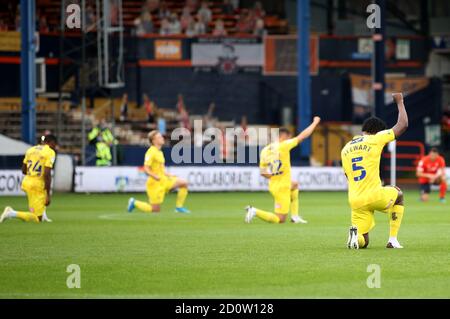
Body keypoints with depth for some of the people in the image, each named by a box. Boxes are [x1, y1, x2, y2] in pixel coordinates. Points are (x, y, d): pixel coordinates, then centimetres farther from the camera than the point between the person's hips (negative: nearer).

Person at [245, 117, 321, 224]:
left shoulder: (265, 150, 4)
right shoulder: (283, 146, -15)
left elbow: (263, 173, 7)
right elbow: (303, 135, -10)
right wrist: (315, 123, 4)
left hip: (273, 186, 8)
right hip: (282, 188, -8)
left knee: (294, 186, 36)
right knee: (280, 220, -1)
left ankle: (295, 216, 30)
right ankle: (255, 211, -15)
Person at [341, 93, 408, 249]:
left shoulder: (345, 149, 15)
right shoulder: (375, 139, -1)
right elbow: (403, 124, 4)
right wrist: (399, 101, 20)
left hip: (355, 201, 4)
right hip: (375, 196, -4)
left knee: (363, 241, 16)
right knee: (398, 194, 31)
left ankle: (356, 234, -22)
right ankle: (393, 240, 18)